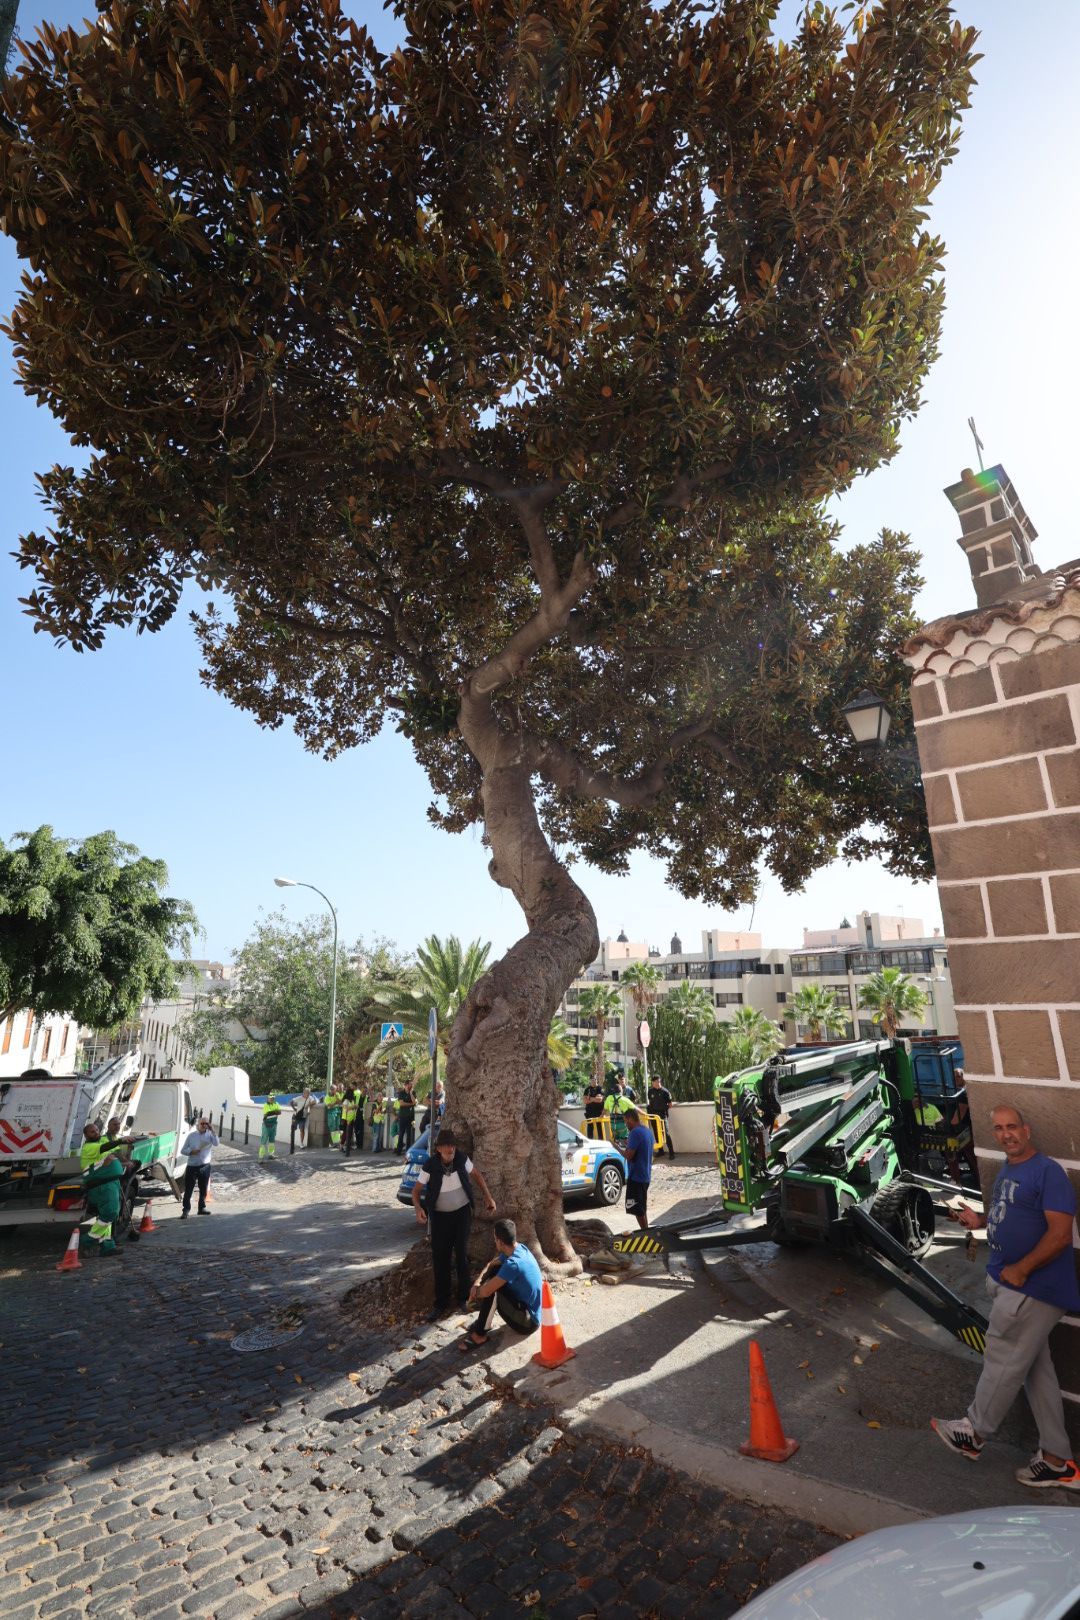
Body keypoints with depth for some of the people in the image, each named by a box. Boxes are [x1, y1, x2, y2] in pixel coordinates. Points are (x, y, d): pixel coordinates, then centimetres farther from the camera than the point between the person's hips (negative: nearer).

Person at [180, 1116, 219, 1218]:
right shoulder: (191, 1135, 3)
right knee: (188, 1190, -2)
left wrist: (212, 1131, -24)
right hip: (192, 1166, 0)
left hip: (205, 1166, 0)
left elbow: (216, 1144, -19)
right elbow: (183, 1150, 7)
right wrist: (191, 1151, -13)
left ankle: (202, 1207, 24)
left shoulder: (209, 1134, 0)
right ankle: (186, 1210, 6)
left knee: (203, 1189, 10)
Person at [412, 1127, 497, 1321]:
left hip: (462, 1212, 0)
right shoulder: (430, 1166, -20)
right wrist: (418, 1208, -30)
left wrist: (488, 1196, -4)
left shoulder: (462, 1159, -15)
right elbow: (416, 1190, -11)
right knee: (440, 1259, 3)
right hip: (439, 1215, 0)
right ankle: (441, 1303, 18)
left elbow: (476, 1175, 3)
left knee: (462, 1254, -3)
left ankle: (465, 1297, 16)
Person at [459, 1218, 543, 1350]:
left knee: (490, 1289, -22)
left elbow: (485, 1291, -27)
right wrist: (477, 1282, -4)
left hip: (528, 1322, -9)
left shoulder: (513, 1264, -31)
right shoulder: (520, 1248, -3)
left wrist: (475, 1291, -4)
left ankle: (480, 1335, -6)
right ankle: (484, 1321, 12)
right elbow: (491, 1264, 13)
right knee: (494, 1272, 5)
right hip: (526, 1305, 9)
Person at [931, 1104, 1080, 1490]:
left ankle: (975, 1432, 22)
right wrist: (979, 1220, 6)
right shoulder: (1006, 1171, 10)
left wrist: (1021, 1269, -21)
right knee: (1036, 1369, 16)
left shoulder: (1047, 1171, -18)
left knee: (1003, 1361, 5)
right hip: (1010, 1283, 9)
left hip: (1031, 1288, -9)